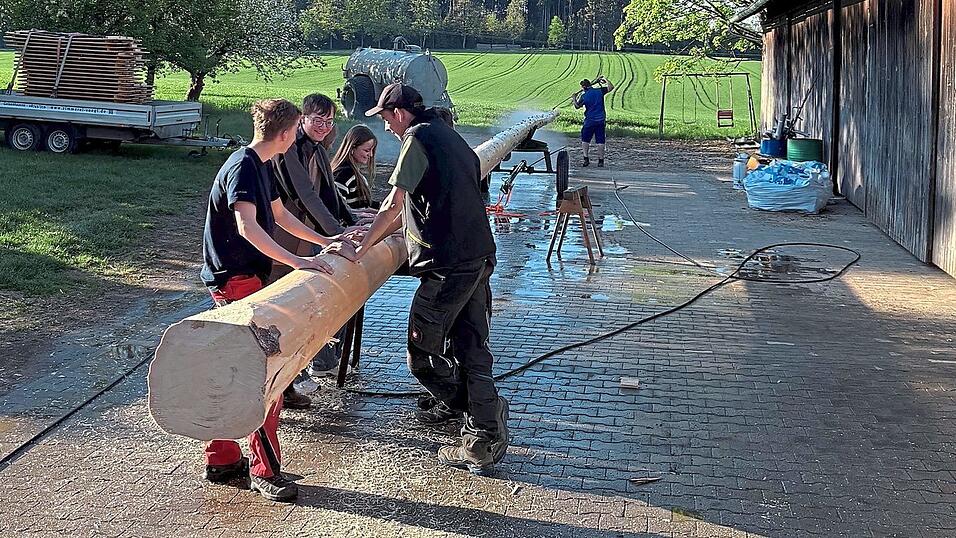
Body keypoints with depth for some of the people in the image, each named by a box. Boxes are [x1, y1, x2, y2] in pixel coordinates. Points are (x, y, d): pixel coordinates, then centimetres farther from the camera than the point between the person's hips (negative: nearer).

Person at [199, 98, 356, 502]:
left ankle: (221, 460, 25)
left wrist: (325, 242, 23)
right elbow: (246, 226, -31)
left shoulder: (258, 165, 13)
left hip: (244, 278, 10)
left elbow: (280, 215, 24)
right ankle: (263, 471, 0)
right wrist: (296, 261, -36)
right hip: (235, 280, -10)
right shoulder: (243, 167, -18)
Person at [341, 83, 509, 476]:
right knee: (471, 350, 14)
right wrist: (379, 232, 31)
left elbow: (395, 204, -12)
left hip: (447, 263, -9)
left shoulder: (418, 137, -7)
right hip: (480, 256, 9)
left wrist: (363, 246, -2)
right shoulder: (449, 136, 21)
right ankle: (485, 442, 19)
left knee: (422, 354, 1)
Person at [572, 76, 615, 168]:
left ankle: (586, 159, 3)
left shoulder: (584, 96, -7)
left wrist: (574, 98, 17)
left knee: (585, 139, 11)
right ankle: (601, 160, 4)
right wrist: (605, 80, 13)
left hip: (589, 121, -2)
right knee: (600, 140, 5)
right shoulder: (599, 91, -2)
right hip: (601, 120, 2)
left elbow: (577, 106, 1)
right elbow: (611, 87, 2)